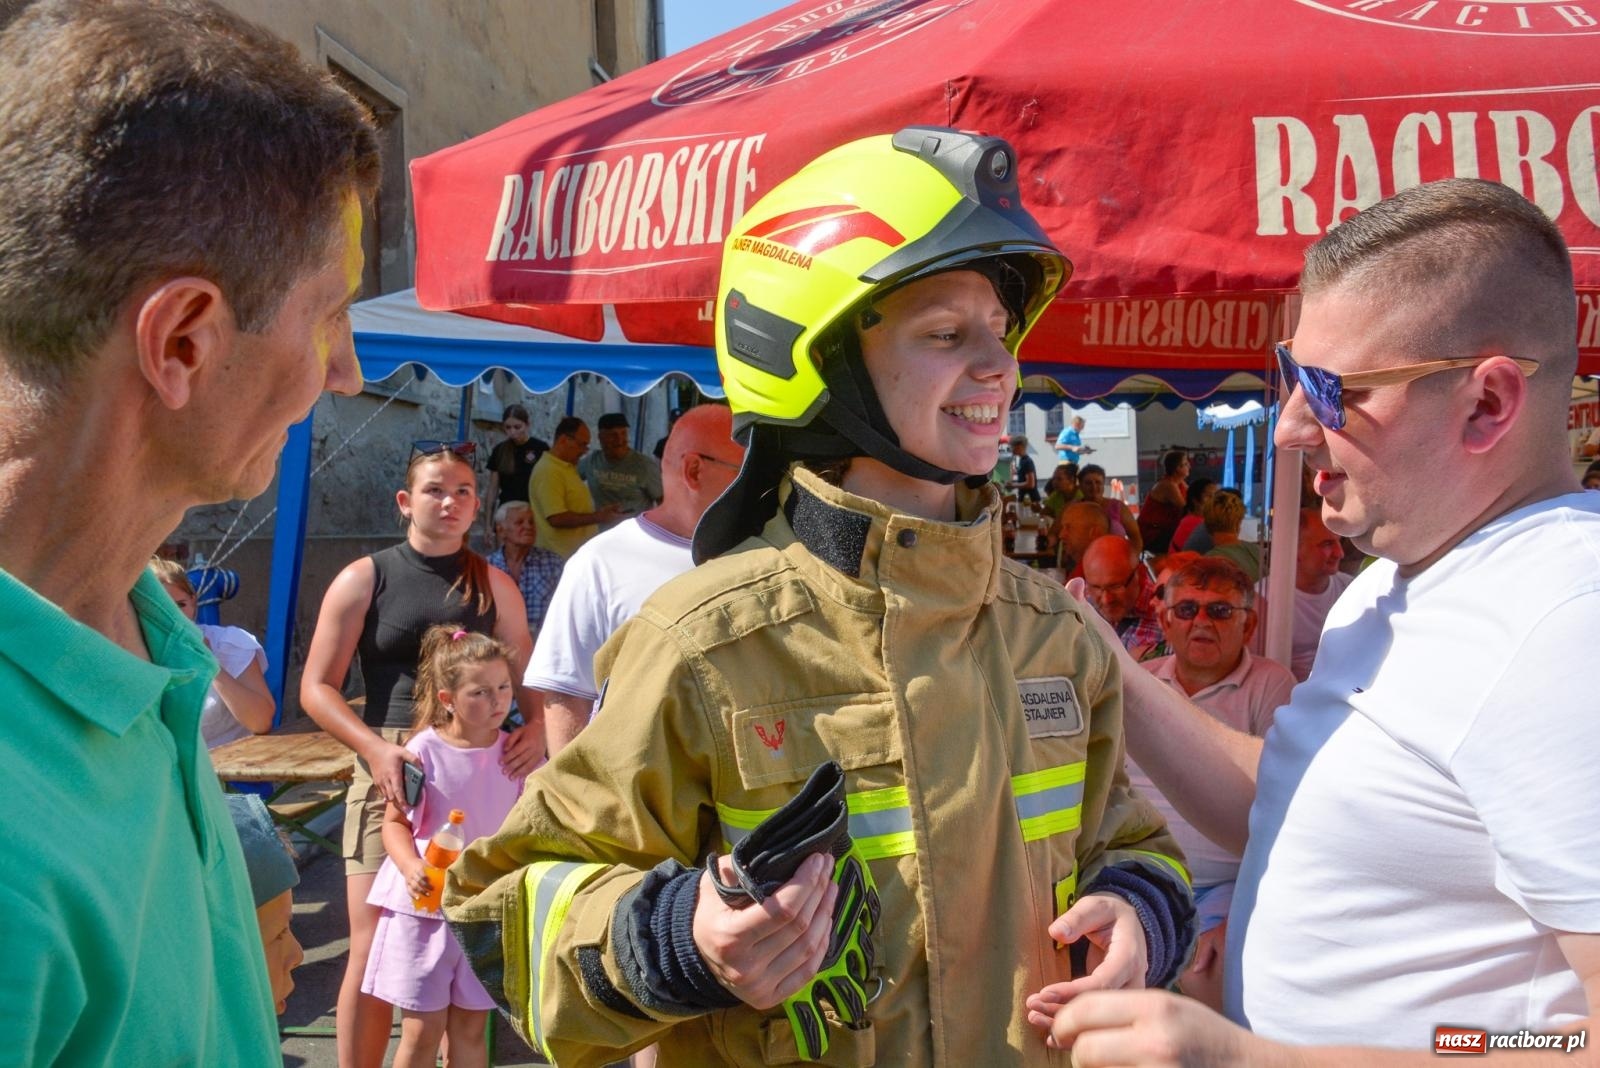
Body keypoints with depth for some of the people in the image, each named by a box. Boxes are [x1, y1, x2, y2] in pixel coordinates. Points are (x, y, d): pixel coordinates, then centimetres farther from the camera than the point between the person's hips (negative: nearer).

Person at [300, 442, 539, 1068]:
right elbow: (317, 687, 0)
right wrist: (375, 747, -16)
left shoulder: (494, 586, 9)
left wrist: (535, 728, -8)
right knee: (374, 946, -2)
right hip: (390, 770, -2)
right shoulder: (364, 580, 2)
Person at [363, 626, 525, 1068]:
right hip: (425, 907, -3)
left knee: (470, 1029, 14)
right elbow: (394, 822, -5)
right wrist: (410, 867, -21)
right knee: (422, 1032, 5)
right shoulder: (424, 750, -11)